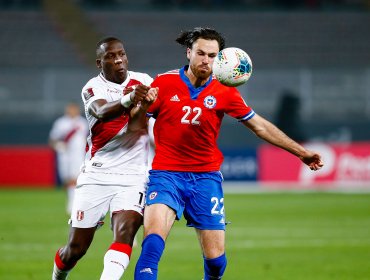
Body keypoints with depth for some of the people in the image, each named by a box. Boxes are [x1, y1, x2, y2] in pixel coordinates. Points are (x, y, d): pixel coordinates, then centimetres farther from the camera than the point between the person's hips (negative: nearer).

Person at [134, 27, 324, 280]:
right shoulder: (164, 83, -3)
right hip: (166, 173, -2)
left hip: (206, 176, 2)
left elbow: (260, 126, 8)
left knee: (216, 259, -1)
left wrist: (301, 152, 7)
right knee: (153, 241, -26)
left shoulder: (225, 92, 1)